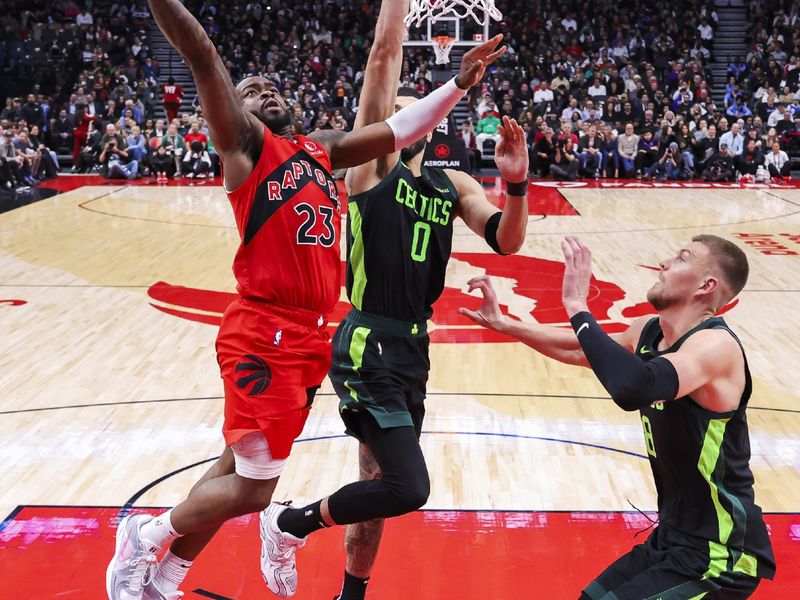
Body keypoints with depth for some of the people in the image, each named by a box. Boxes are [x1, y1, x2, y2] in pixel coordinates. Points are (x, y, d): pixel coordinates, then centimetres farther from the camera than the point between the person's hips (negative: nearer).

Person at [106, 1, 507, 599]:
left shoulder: (323, 149, 20)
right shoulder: (246, 143, 1)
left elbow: (398, 130, 20)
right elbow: (203, 57, -12)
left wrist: (458, 84, 13)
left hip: (310, 334, 8)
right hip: (262, 334, -7)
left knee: (238, 470, 16)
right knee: (250, 489, -3)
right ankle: (148, 535, 22)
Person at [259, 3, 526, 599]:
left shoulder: (452, 185, 13)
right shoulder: (374, 160, -3)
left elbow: (506, 242, 0)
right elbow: (385, 55, -10)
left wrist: (517, 182, -16)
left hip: (413, 347, 8)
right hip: (369, 347, -7)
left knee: (381, 482, 18)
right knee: (408, 487, -15)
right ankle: (293, 522, 9)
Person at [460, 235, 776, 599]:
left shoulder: (715, 346, -25)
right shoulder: (649, 331, 2)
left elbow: (632, 389, -45)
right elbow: (579, 350, 21)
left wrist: (576, 304, -35)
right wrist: (502, 324, 14)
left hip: (720, 556, -8)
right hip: (671, 538, 8)